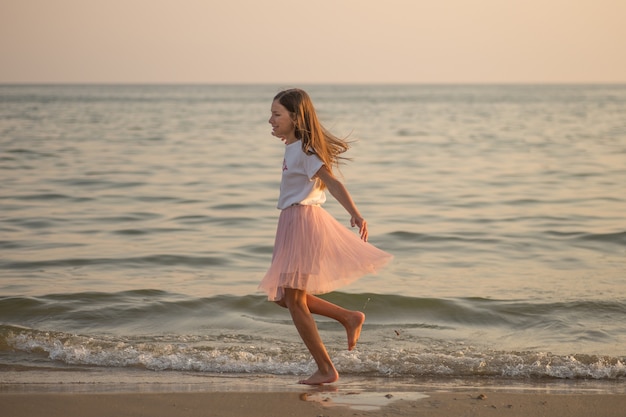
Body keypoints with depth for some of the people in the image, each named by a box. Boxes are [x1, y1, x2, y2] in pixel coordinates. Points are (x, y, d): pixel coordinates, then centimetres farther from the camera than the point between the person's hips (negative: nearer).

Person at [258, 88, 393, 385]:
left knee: (294, 300, -7)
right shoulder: (293, 148, 14)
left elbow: (331, 182, -26)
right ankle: (349, 317, 17)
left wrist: (355, 214, -39)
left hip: (302, 221, -10)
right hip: (293, 222, 10)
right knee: (284, 297, 13)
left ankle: (326, 370, -1)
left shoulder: (303, 150, -14)